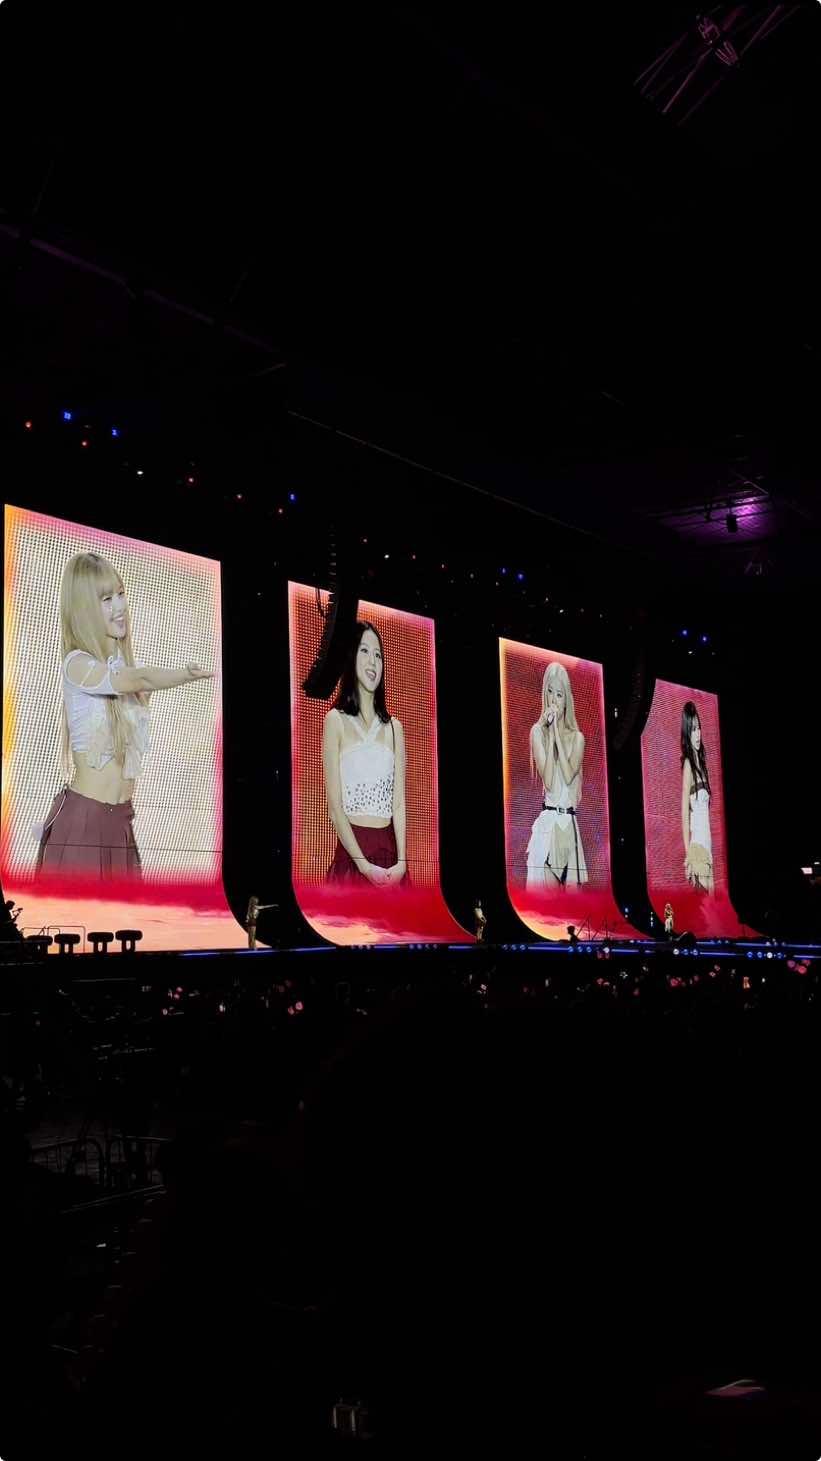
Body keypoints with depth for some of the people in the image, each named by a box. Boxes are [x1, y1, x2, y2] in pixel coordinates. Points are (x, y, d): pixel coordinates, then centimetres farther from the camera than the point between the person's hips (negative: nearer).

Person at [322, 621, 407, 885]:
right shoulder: (336, 720, -1)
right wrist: (365, 866, -15)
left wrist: (401, 862, -10)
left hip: (390, 853, 3)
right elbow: (335, 806, -7)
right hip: (352, 851, -3)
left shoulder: (393, 726, 10)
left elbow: (398, 803, 4)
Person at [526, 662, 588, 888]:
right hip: (546, 822, -2)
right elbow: (548, 780, -10)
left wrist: (556, 732, -8)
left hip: (569, 823, 2)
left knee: (572, 884, 3)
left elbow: (568, 776, -11)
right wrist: (550, 732, -11)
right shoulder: (538, 731, 1)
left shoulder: (577, 737, 7)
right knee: (541, 884, -8)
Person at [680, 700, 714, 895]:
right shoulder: (688, 764, -8)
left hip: (707, 842, 8)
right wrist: (687, 854, -17)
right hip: (695, 844, -8)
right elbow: (684, 813, -13)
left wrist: (709, 843, 15)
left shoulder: (700, 762, 16)